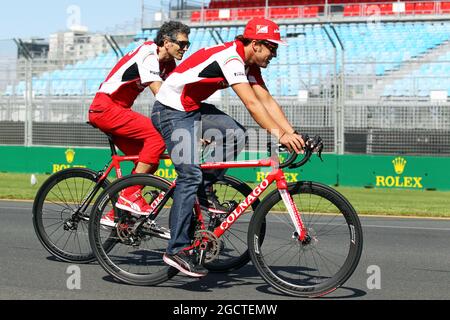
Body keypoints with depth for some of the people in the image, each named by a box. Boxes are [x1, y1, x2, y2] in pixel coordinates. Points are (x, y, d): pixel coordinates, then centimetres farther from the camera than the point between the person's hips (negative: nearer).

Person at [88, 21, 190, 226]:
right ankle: (130, 195, -21)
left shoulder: (169, 64, 10)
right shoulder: (148, 56, -19)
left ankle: (115, 215, 8)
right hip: (105, 109, -10)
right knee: (158, 134, -25)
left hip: (117, 110, 10)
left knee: (149, 162, 2)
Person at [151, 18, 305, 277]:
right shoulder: (230, 58, -25)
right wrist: (280, 135, -37)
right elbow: (252, 104, -33)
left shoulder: (250, 64, 4)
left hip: (193, 109, 9)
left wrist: (292, 133, -10)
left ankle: (199, 190, 4)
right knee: (191, 174, -17)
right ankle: (178, 249, -15)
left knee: (237, 135, -9)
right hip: (171, 111, -9)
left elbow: (267, 101, 1)